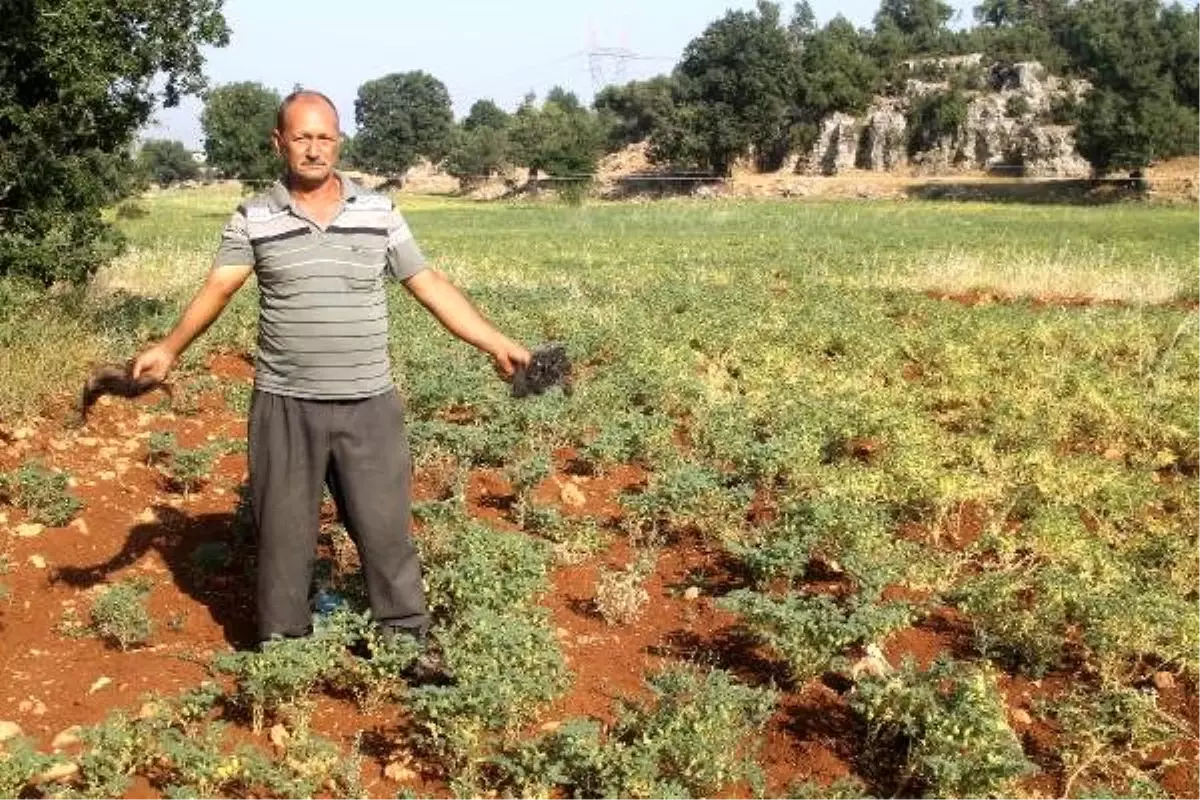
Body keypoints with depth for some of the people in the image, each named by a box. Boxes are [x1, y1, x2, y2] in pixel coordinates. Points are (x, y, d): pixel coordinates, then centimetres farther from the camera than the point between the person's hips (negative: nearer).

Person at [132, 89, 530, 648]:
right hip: (284, 408, 0)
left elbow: (431, 286, 5)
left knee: (386, 533, 6)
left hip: (369, 405, 1)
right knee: (282, 538, 10)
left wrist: (495, 343, 0)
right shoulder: (252, 219, 1)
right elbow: (217, 290, -8)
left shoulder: (379, 212, 4)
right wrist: (169, 348, -24)